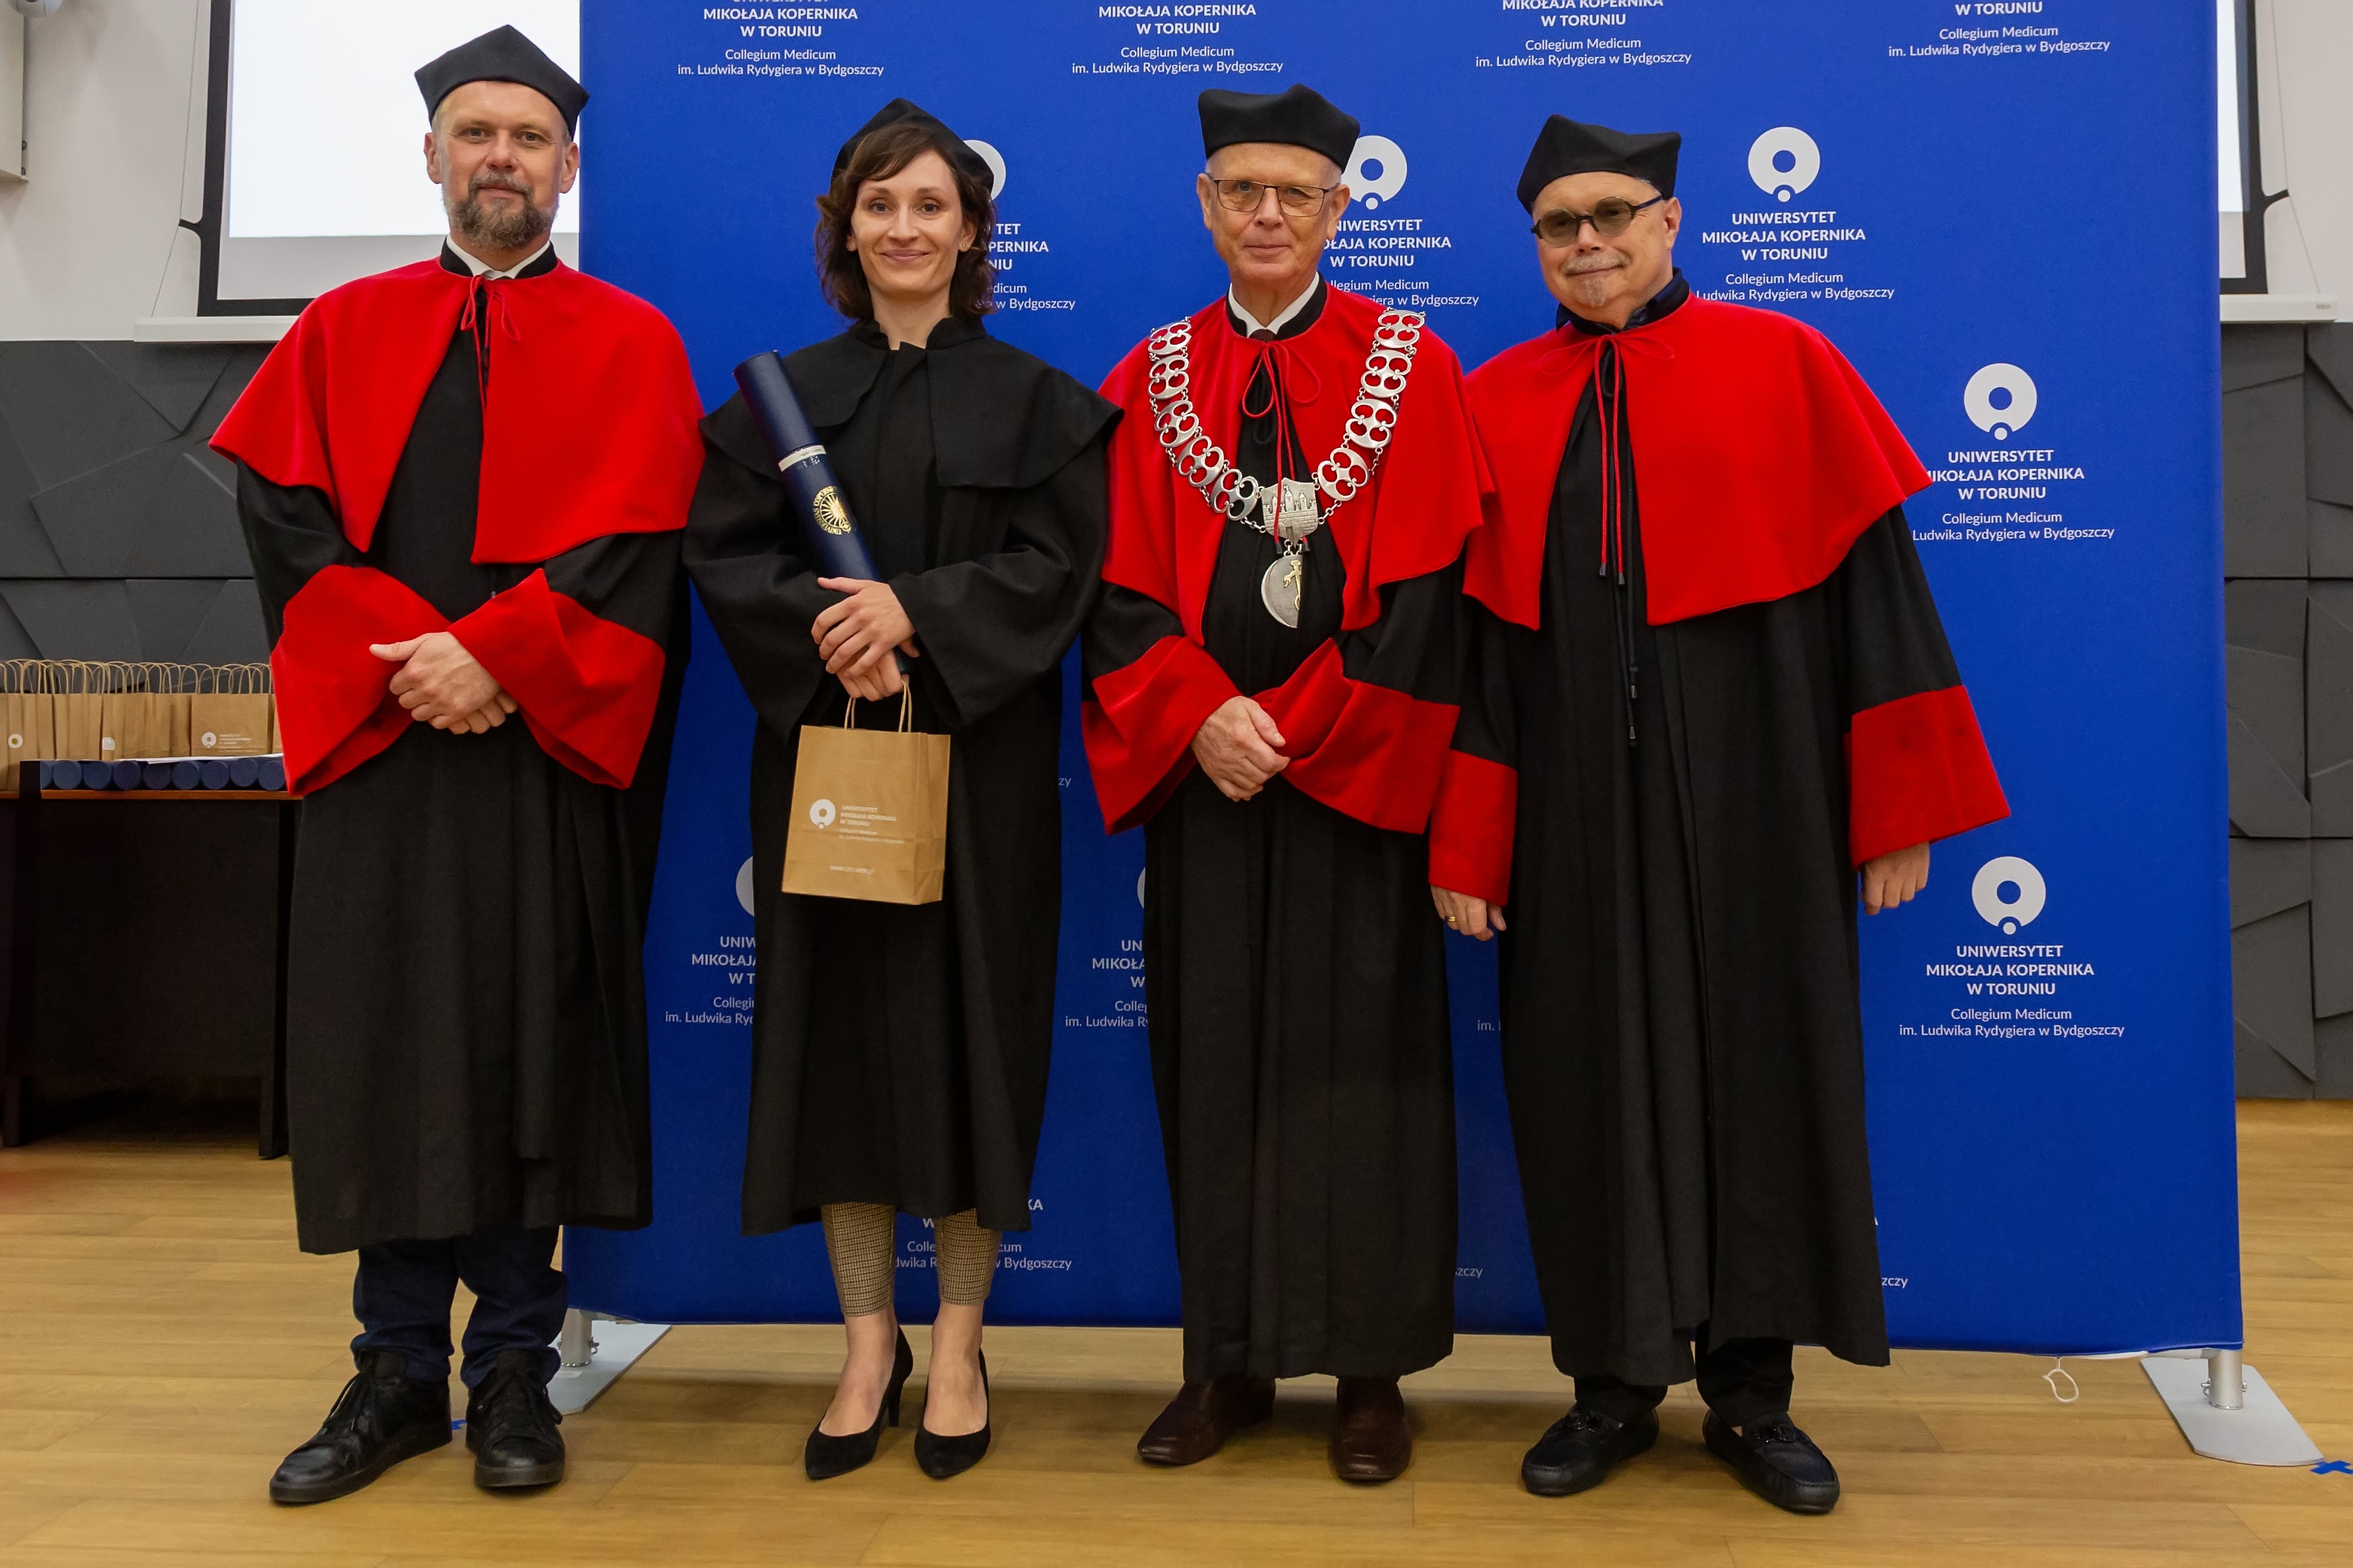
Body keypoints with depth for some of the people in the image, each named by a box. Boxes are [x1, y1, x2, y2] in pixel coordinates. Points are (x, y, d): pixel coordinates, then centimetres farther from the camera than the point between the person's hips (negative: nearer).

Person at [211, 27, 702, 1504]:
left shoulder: (631, 347, 8)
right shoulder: (345, 332, 14)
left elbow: (634, 548, -4)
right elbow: (283, 513, 3)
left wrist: (492, 657, -15)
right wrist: (405, 657, -12)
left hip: (548, 748, -2)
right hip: (377, 743, 2)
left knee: (533, 1041, 2)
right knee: (383, 1043, 4)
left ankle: (516, 1372, 15)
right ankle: (398, 1372, 18)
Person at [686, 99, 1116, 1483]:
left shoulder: (1032, 397, 6)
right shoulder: (783, 393, 11)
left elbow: (1061, 563, -4)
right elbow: (725, 553, 3)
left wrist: (918, 610, -17)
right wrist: (832, 627, -15)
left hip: (981, 761, -2)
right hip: (823, 750, 2)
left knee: (967, 1025, 1)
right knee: (842, 1028, 4)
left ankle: (958, 1344, 14)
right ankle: (870, 1340, 16)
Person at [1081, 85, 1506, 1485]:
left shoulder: (1410, 369, 3)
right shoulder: (1153, 382, 9)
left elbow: (1429, 590, -6)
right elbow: (1122, 591, 3)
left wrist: (1293, 728, -13)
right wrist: (1199, 716, -14)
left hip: (1355, 781, -2)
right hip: (1202, 776, 3)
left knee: (1359, 1056, 3)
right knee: (1214, 1055, 7)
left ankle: (1370, 1367, 16)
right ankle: (1231, 1359, 20)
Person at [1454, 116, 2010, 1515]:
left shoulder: (1784, 367, 2)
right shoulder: (1498, 402, 7)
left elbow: (1873, 584, -1)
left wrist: (1898, 808, -6)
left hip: (1752, 791, -1)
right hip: (1572, 805, 2)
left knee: (1759, 1067, 6)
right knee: (1590, 1074, 7)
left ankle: (1752, 1393, 22)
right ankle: (1616, 1384, 23)